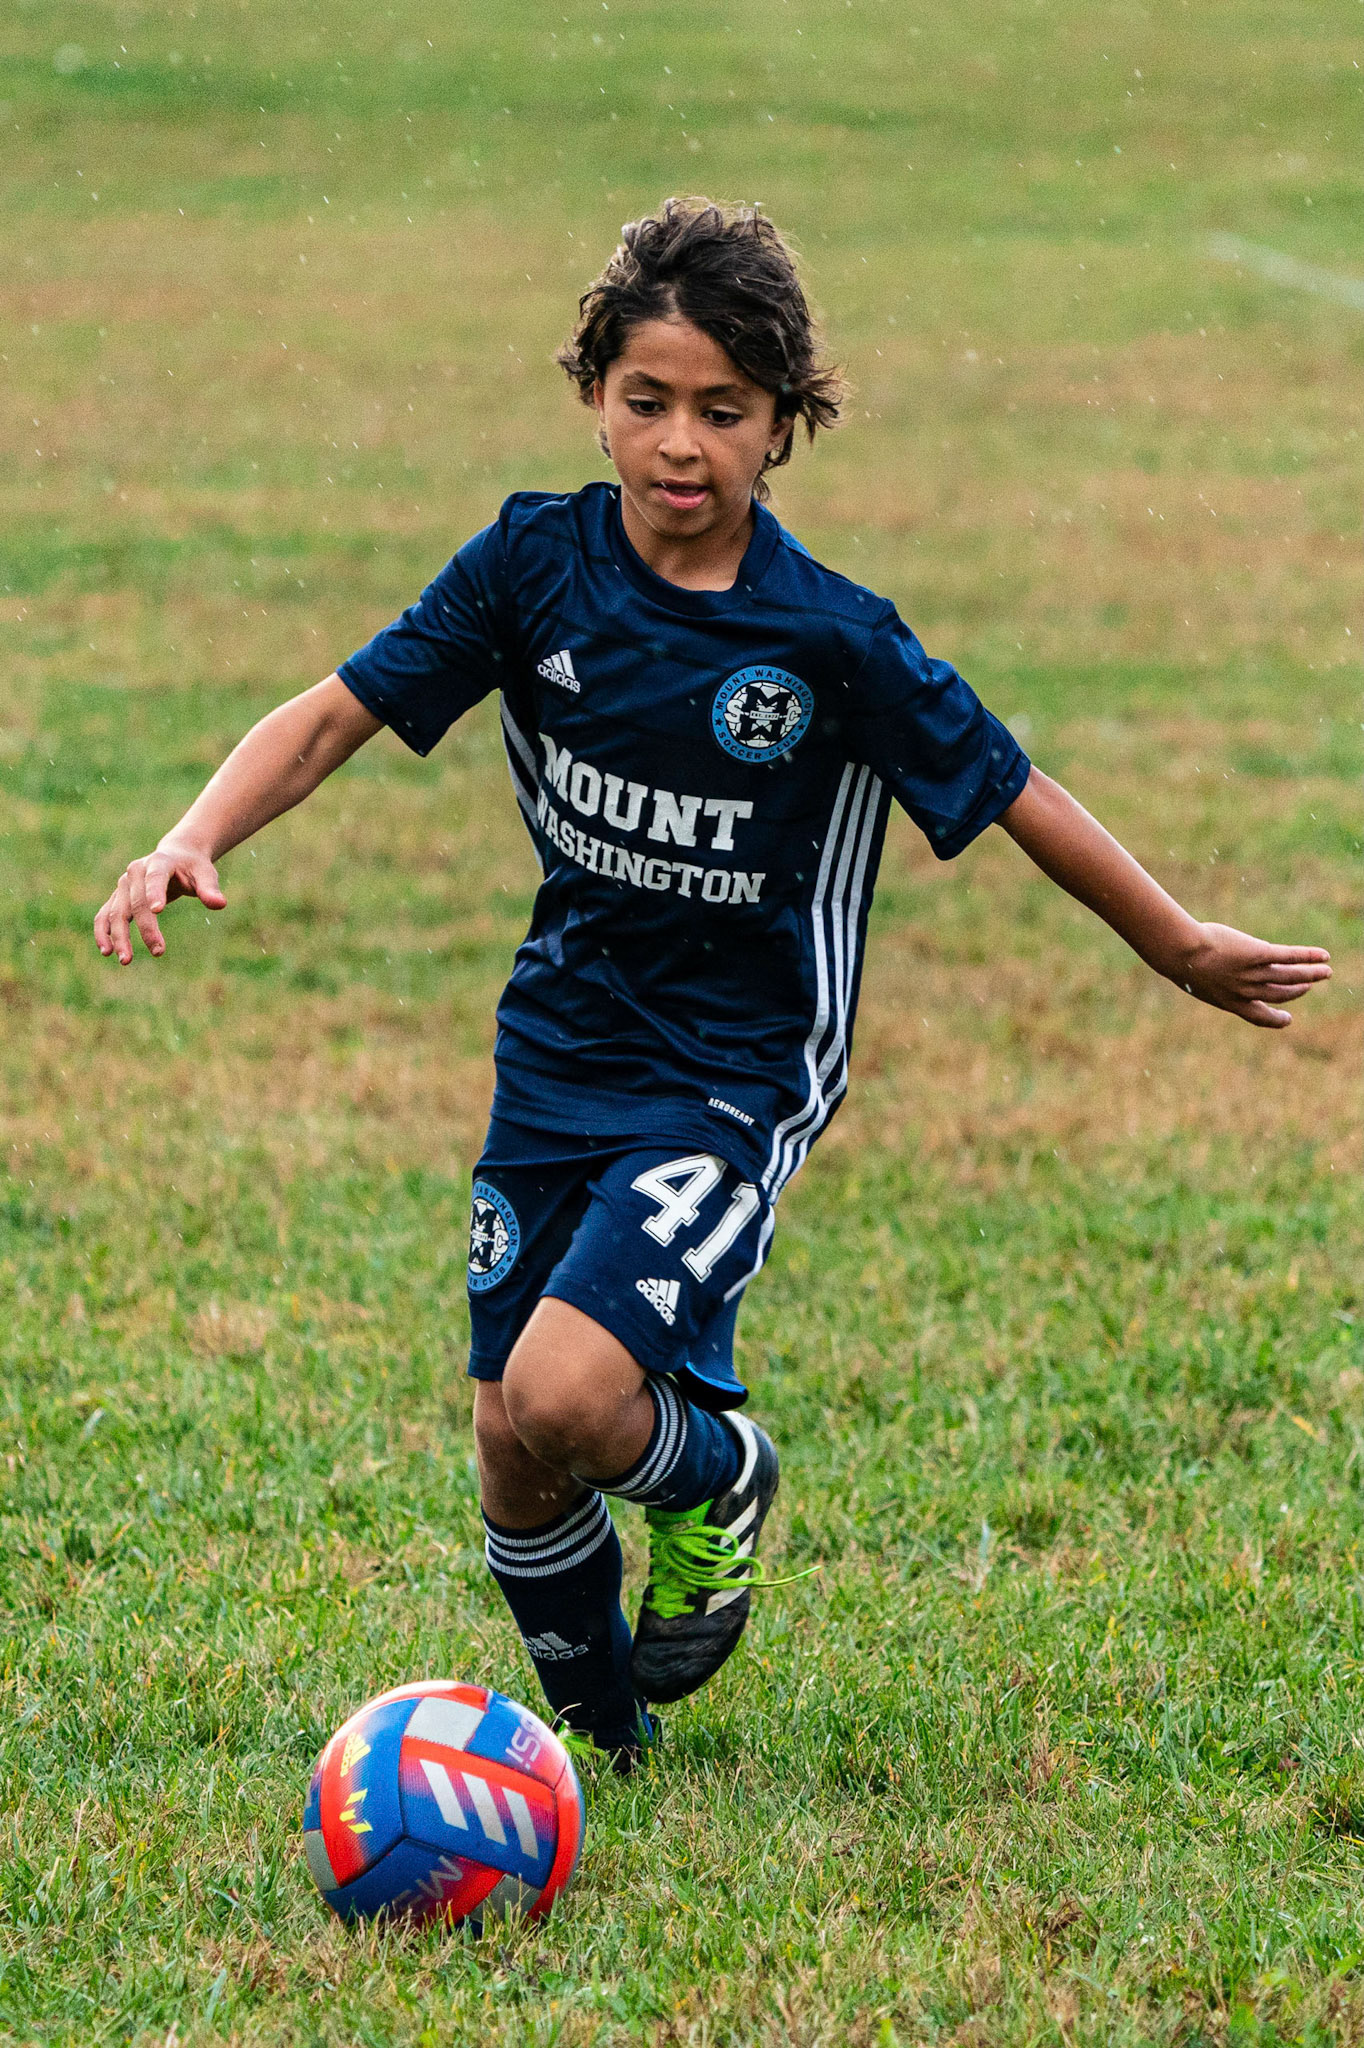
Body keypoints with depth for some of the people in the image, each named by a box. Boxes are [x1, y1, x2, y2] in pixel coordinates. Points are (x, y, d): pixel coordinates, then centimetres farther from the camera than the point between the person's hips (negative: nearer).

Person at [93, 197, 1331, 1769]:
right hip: (558, 1051, 4)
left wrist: (1184, 950, 7)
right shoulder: (534, 564, -7)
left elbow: (1013, 798, -4)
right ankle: (596, 1739, 32)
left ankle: (715, 1475, 12)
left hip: (737, 1078, -4)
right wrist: (192, 844, -23)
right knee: (512, 1450, 5)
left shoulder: (834, 642, -15)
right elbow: (336, 713, -6)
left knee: (563, 1399, -23)